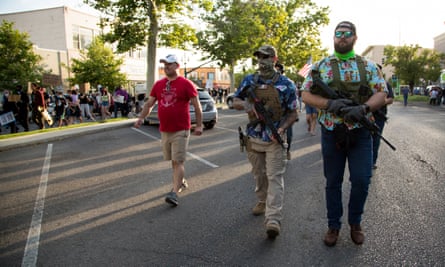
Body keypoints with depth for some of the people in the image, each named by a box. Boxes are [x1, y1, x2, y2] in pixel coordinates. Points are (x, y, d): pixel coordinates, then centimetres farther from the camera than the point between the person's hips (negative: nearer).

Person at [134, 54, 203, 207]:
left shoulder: (185, 84, -6)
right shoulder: (158, 84, 9)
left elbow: (197, 105, -5)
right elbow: (149, 103, 13)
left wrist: (199, 125, -10)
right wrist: (141, 118, -1)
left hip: (181, 131, -6)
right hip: (164, 130, 6)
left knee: (178, 161, -6)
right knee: (173, 161, 16)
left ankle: (174, 193, -8)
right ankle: (181, 182, 36)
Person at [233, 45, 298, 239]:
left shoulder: (286, 84, -4)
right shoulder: (249, 81, 5)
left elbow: (293, 113, -1)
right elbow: (235, 102, 11)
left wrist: (282, 129, -19)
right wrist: (246, 105, -13)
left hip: (275, 139, -4)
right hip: (253, 137, 4)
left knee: (275, 177, -8)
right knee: (259, 175, 17)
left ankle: (273, 220, -11)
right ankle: (263, 202, 39)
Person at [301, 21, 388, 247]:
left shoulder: (368, 66, 6)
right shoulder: (320, 66, 4)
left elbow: (381, 94, 0)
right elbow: (306, 94, -2)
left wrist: (364, 108, -22)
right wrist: (330, 104, -19)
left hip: (360, 133, 0)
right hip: (332, 133, 0)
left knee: (361, 181, -1)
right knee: (333, 182, 9)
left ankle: (355, 222, 24)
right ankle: (333, 225, 25)